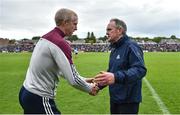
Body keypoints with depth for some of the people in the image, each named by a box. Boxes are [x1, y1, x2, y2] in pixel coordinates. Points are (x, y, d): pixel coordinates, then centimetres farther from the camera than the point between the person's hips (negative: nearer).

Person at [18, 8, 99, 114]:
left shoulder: (46, 37, 7)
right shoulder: (60, 43, -21)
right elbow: (73, 80, -21)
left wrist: (83, 80, 15)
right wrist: (90, 88, -2)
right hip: (39, 98, -9)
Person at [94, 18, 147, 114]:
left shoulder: (131, 46, -16)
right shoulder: (114, 49, 12)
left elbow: (140, 70, -29)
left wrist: (116, 77, -43)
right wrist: (99, 85, 5)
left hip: (128, 101, -8)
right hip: (114, 99, 8)